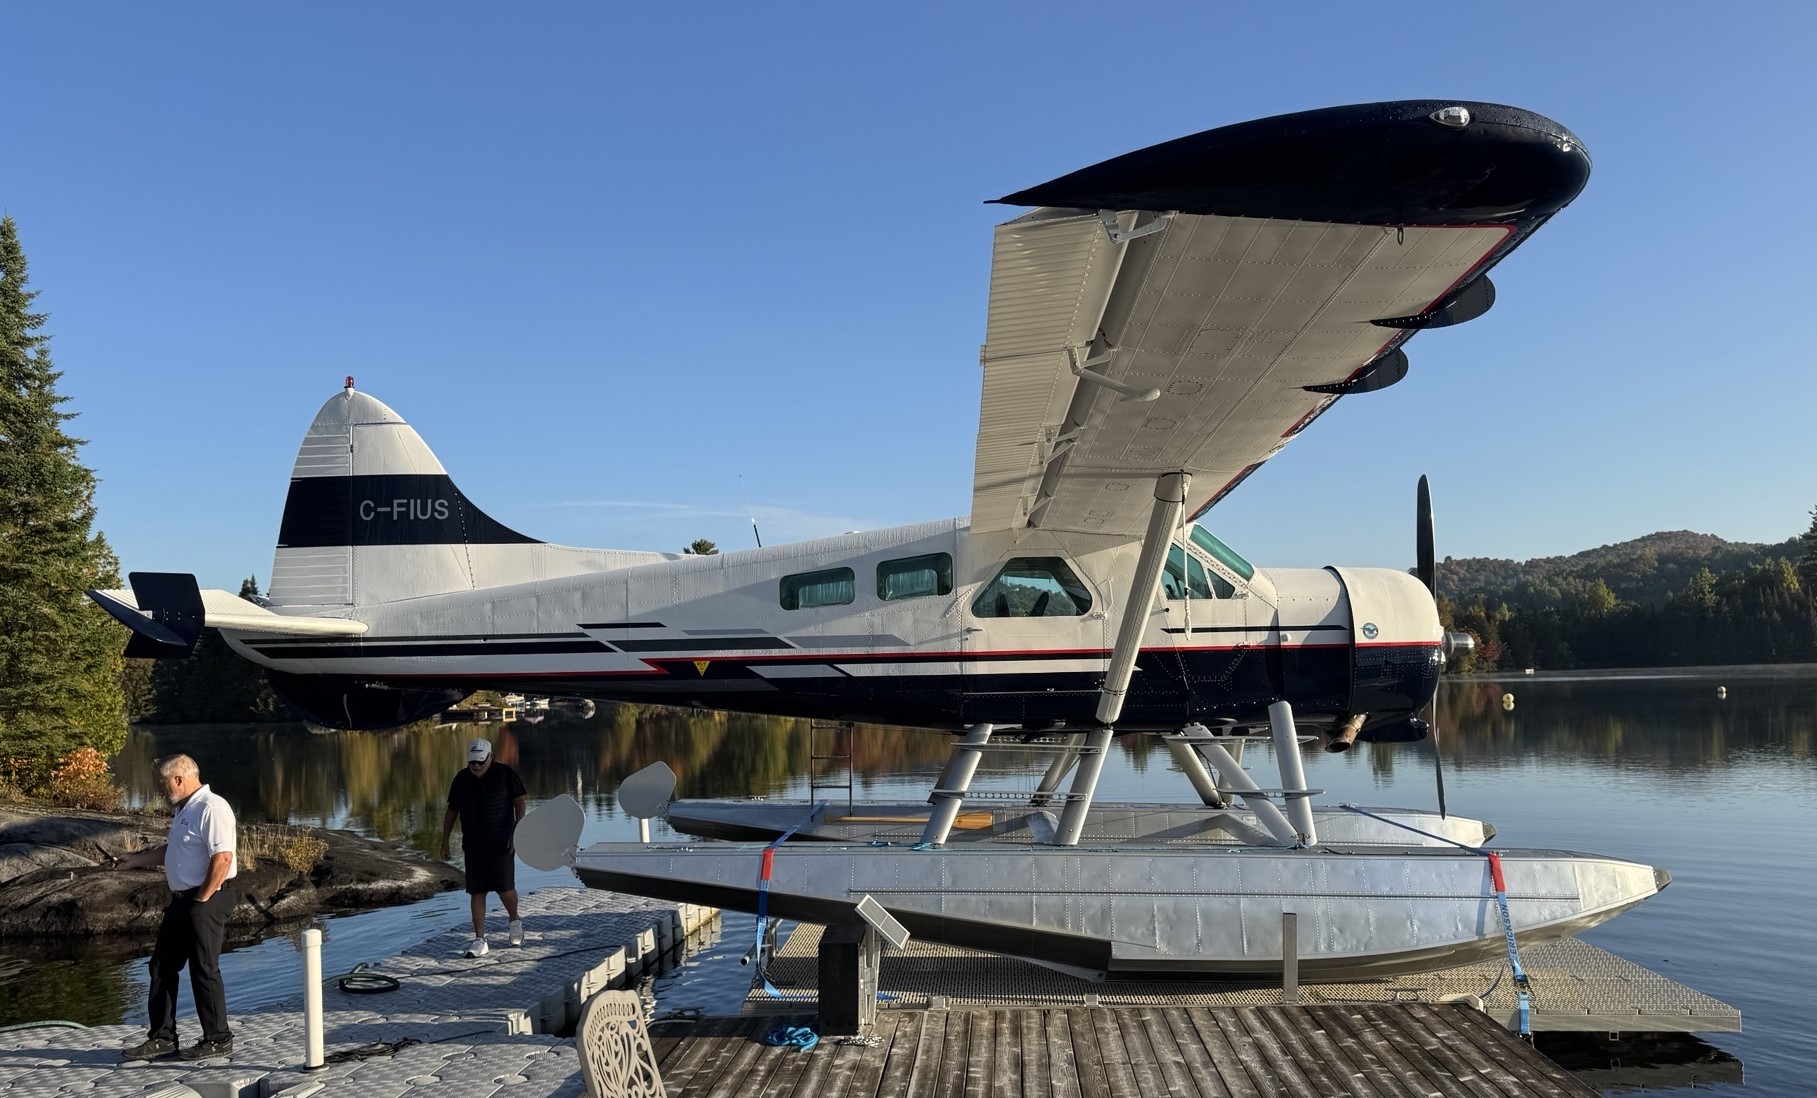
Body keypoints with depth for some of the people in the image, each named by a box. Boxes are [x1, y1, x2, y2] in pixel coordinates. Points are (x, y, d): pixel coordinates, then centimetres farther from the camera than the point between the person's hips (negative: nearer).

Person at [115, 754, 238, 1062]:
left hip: (207, 900, -11)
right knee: (162, 966, 13)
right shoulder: (183, 809, 16)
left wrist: (202, 899, -20)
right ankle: (162, 1038, 22)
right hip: (181, 899, 11)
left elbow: (223, 858, -25)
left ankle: (218, 1040, 6)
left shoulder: (212, 808, -18)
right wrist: (134, 860, 30)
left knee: (204, 969, -4)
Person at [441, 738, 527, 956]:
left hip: (501, 844, -3)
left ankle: (515, 921, 25)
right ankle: (480, 940, 7)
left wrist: (517, 833, -12)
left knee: (504, 887, -5)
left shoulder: (506, 774, -4)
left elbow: (519, 803, -3)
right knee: (477, 892, 1)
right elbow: (452, 811, 14)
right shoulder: (461, 780, 7)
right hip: (473, 846, 3)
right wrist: (445, 841, 13)